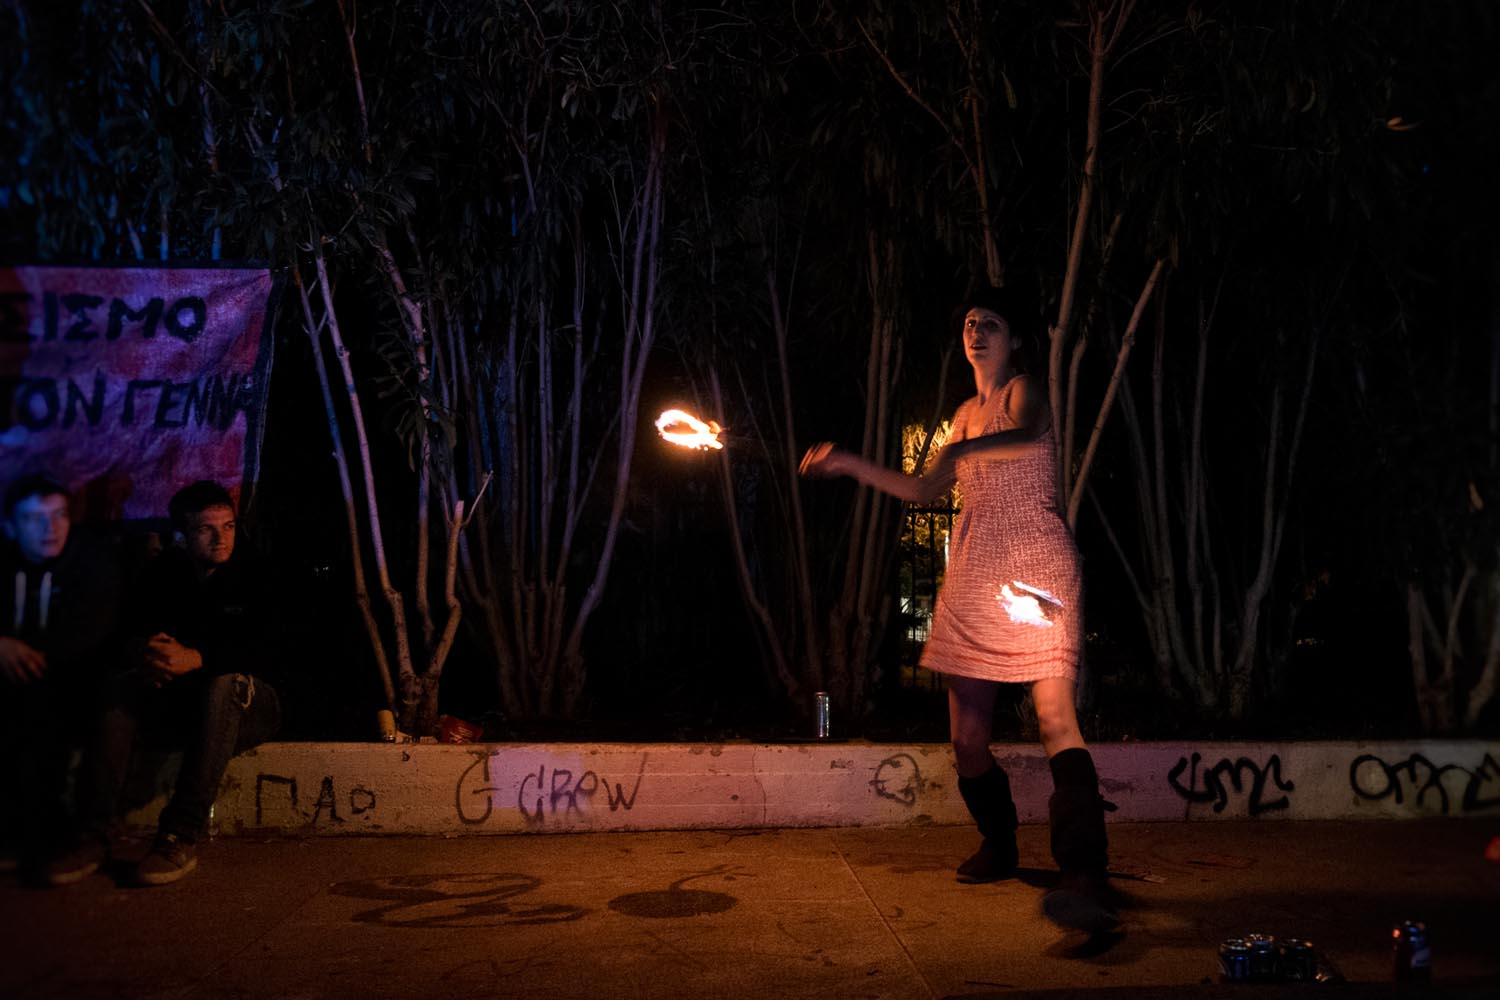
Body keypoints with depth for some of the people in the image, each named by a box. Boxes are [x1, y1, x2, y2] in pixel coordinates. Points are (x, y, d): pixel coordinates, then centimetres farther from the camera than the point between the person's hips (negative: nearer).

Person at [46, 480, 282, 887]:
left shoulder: (251, 576, -10)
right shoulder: (163, 574, 2)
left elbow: (264, 652, -22)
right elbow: (128, 635, -7)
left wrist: (195, 658, -38)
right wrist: (145, 654, -32)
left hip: (248, 703, -4)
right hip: (181, 702, 4)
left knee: (224, 684, -36)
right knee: (123, 689, -23)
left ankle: (181, 838, -38)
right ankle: (93, 835, -27)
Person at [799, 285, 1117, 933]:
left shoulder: (1024, 390, 0)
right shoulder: (968, 411, 21)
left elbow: (1029, 435, -24)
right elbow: (926, 490, 25)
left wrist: (963, 450, -43)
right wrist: (850, 465, 21)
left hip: (1035, 571, -7)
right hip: (972, 578, 7)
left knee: (1056, 720, -20)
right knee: (967, 737, 6)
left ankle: (1085, 876, -27)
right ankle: (998, 848, 26)